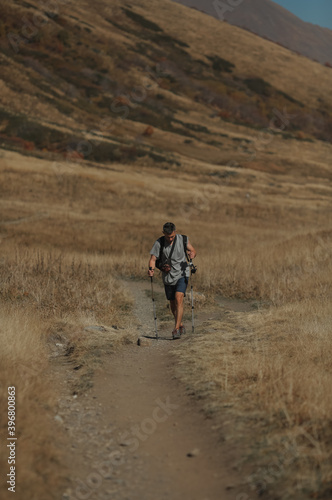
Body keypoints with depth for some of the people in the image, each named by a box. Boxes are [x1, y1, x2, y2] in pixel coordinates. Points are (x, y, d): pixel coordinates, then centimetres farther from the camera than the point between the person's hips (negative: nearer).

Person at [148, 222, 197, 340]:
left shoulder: (183, 239, -7)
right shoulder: (159, 243, -9)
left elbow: (193, 250, 7)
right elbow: (153, 259, -10)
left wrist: (192, 254, -17)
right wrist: (151, 269, -31)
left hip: (182, 274, -2)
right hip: (168, 276, 2)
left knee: (179, 299, -20)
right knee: (173, 304, 10)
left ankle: (176, 328, -21)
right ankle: (181, 326, 33)